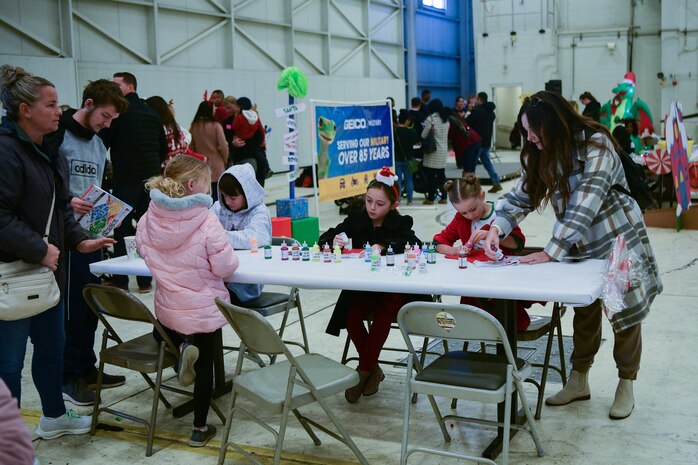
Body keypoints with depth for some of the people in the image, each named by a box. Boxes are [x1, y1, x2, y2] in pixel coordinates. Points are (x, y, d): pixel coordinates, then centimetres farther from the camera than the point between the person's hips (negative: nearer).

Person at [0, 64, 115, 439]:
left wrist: (78, 240, 8)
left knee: (51, 344, 21)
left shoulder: (48, 151, 12)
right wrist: (39, 250, -22)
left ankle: (54, 416, 40)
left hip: (46, 268, 10)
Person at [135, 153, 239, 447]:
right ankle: (200, 429, 22)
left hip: (167, 307, 4)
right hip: (204, 308, -4)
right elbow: (225, 267, -19)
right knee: (204, 364, 13)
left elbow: (142, 248, 8)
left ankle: (180, 347, 4)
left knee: (166, 334, 37)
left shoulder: (150, 217, -10)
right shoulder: (206, 221, -24)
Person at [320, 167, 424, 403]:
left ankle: (363, 370, -15)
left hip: (394, 290, -3)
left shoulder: (400, 223, -1)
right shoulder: (356, 219, 6)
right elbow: (324, 238, 7)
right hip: (361, 287, 3)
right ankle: (373, 370, -4)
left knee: (384, 313, -31)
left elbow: (415, 245, -21)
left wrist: (383, 246, -32)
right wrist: (334, 240, -17)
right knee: (351, 315, -24)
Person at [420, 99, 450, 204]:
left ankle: (430, 198, 0)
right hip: (444, 150, 6)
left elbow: (424, 135, -7)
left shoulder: (430, 118, -9)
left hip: (433, 150, -6)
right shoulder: (446, 120, 9)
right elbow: (446, 134, 12)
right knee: (441, 174, 11)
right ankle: (443, 197, 12)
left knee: (430, 175, -1)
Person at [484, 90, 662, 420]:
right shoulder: (543, 154, -5)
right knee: (584, 312, 13)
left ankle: (626, 386, 21)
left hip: (618, 238, -6)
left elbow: (584, 206, -32)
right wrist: (497, 228, -23)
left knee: (625, 312, 6)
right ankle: (579, 381, 25)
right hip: (581, 245, 6)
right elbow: (522, 195, -5)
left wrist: (550, 253, -34)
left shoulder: (596, 146, -26)